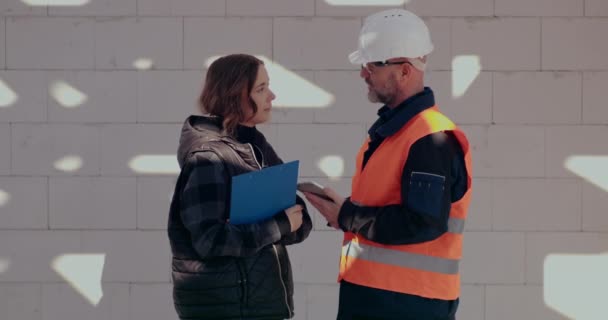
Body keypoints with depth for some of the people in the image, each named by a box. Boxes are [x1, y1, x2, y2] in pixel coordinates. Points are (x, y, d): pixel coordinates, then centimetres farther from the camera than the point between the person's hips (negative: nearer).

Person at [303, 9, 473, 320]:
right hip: (367, 294, 10)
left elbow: (422, 223, -24)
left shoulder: (433, 140, -16)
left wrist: (347, 217, -15)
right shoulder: (387, 129, 16)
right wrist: (342, 209, 5)